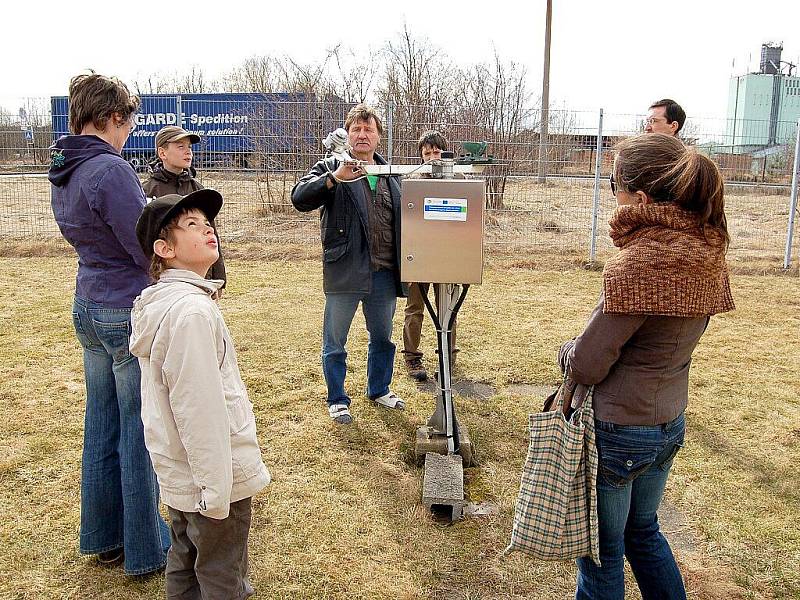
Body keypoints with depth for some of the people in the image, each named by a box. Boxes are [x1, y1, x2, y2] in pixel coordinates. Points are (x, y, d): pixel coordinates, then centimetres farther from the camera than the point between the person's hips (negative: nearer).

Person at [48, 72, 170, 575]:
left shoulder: (63, 174, 8)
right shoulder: (111, 169, -20)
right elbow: (149, 252, -21)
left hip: (89, 308, 9)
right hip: (131, 313, -9)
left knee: (102, 426, 18)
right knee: (140, 433, 3)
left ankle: (104, 537, 33)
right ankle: (146, 549, 19)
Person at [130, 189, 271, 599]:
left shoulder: (160, 300, 6)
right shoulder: (192, 311, -25)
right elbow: (199, 411, -26)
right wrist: (217, 492, -21)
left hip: (179, 472, 9)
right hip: (211, 474, -9)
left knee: (185, 567, 24)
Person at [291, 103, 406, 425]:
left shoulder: (389, 173, 13)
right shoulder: (331, 167, -2)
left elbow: (400, 219, 20)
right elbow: (299, 197, -16)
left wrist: (402, 267, 10)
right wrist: (335, 178, -29)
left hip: (384, 274, 5)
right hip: (345, 274, -5)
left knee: (382, 338, 20)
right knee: (335, 343, 7)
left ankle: (379, 389, 40)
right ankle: (337, 399, 25)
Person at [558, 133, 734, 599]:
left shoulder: (638, 265, -28)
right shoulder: (708, 252, -3)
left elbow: (586, 366, -22)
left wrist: (567, 351, 0)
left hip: (617, 432, -8)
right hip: (670, 424, 8)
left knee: (602, 550, 15)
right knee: (643, 530, 30)